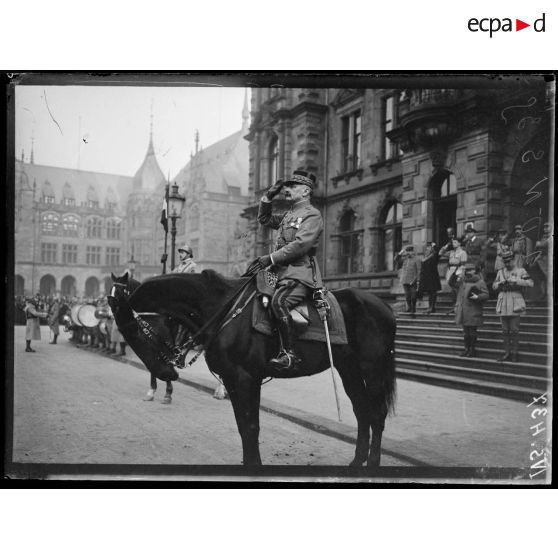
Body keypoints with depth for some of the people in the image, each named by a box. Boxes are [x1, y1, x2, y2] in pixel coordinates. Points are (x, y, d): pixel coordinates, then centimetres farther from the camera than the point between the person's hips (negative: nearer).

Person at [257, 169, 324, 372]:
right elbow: (264, 219, 37)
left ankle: (289, 355, -32)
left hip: (300, 273, -10)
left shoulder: (312, 215, -4)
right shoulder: (288, 215, 23)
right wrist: (268, 197, 21)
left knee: (279, 302, -33)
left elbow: (300, 245, -17)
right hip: (282, 272, 10)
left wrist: (271, 258, -18)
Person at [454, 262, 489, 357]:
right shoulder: (461, 281, 11)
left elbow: (486, 295, -7)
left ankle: (472, 350, 8)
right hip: (463, 312, 5)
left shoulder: (480, 282, -4)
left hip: (473, 312, -5)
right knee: (465, 331, 12)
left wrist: (477, 297, -24)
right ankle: (467, 349, 20)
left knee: (472, 331, -1)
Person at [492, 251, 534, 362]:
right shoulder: (500, 272, 14)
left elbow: (530, 283, -11)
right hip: (503, 305, 4)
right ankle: (507, 353, 12)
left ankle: (515, 353, 5)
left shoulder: (521, 271, 2)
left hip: (515, 305, -4)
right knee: (505, 330, 6)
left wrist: (516, 280, -20)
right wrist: (500, 283, -6)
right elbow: (494, 286, 15)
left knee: (514, 330, -3)